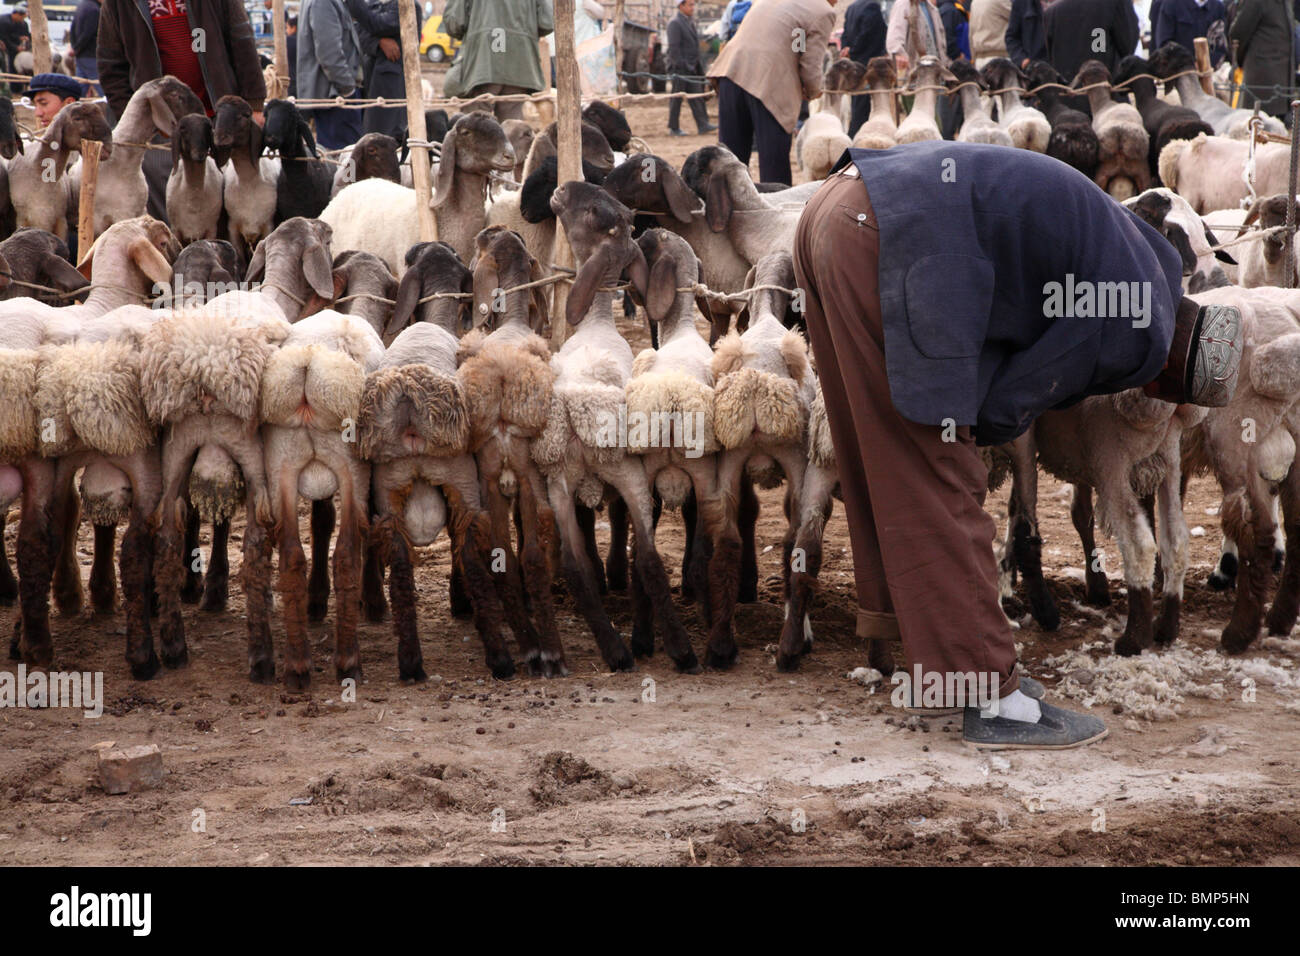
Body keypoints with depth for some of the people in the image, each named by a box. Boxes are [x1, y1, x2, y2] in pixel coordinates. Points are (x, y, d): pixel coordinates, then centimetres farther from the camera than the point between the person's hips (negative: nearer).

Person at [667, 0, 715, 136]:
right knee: (677, 98, 0)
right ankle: (674, 128, 7)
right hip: (680, 67, -8)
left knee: (697, 97, 4)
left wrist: (698, 66, 17)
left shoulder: (690, 23, 16)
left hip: (691, 67, 8)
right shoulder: (675, 23, -11)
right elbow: (673, 47, -17)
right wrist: (680, 65, -21)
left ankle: (702, 124, 2)